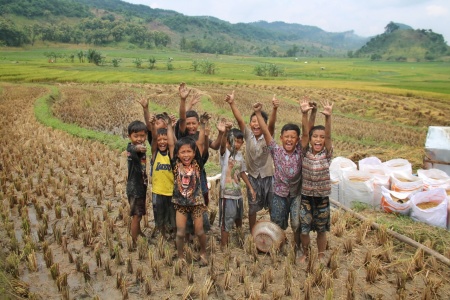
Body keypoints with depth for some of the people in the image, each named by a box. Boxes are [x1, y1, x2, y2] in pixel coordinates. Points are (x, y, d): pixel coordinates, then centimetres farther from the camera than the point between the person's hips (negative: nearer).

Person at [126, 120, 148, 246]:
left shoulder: (142, 148, 1)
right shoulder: (130, 148, -23)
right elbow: (133, 149, -52)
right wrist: (138, 148, -70)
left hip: (141, 185, 8)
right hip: (134, 187, -8)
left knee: (139, 213, 25)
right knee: (136, 215, -2)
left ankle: (138, 231, 45)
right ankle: (134, 242, 8)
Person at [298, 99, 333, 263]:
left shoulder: (327, 154, -6)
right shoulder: (306, 152, -5)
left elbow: (328, 136, -21)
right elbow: (304, 134, -17)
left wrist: (328, 117, -36)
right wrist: (304, 114, -31)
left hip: (322, 197, 0)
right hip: (306, 196, 0)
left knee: (321, 229, 13)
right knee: (304, 228, 7)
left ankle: (321, 256, 34)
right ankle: (305, 253, 32)